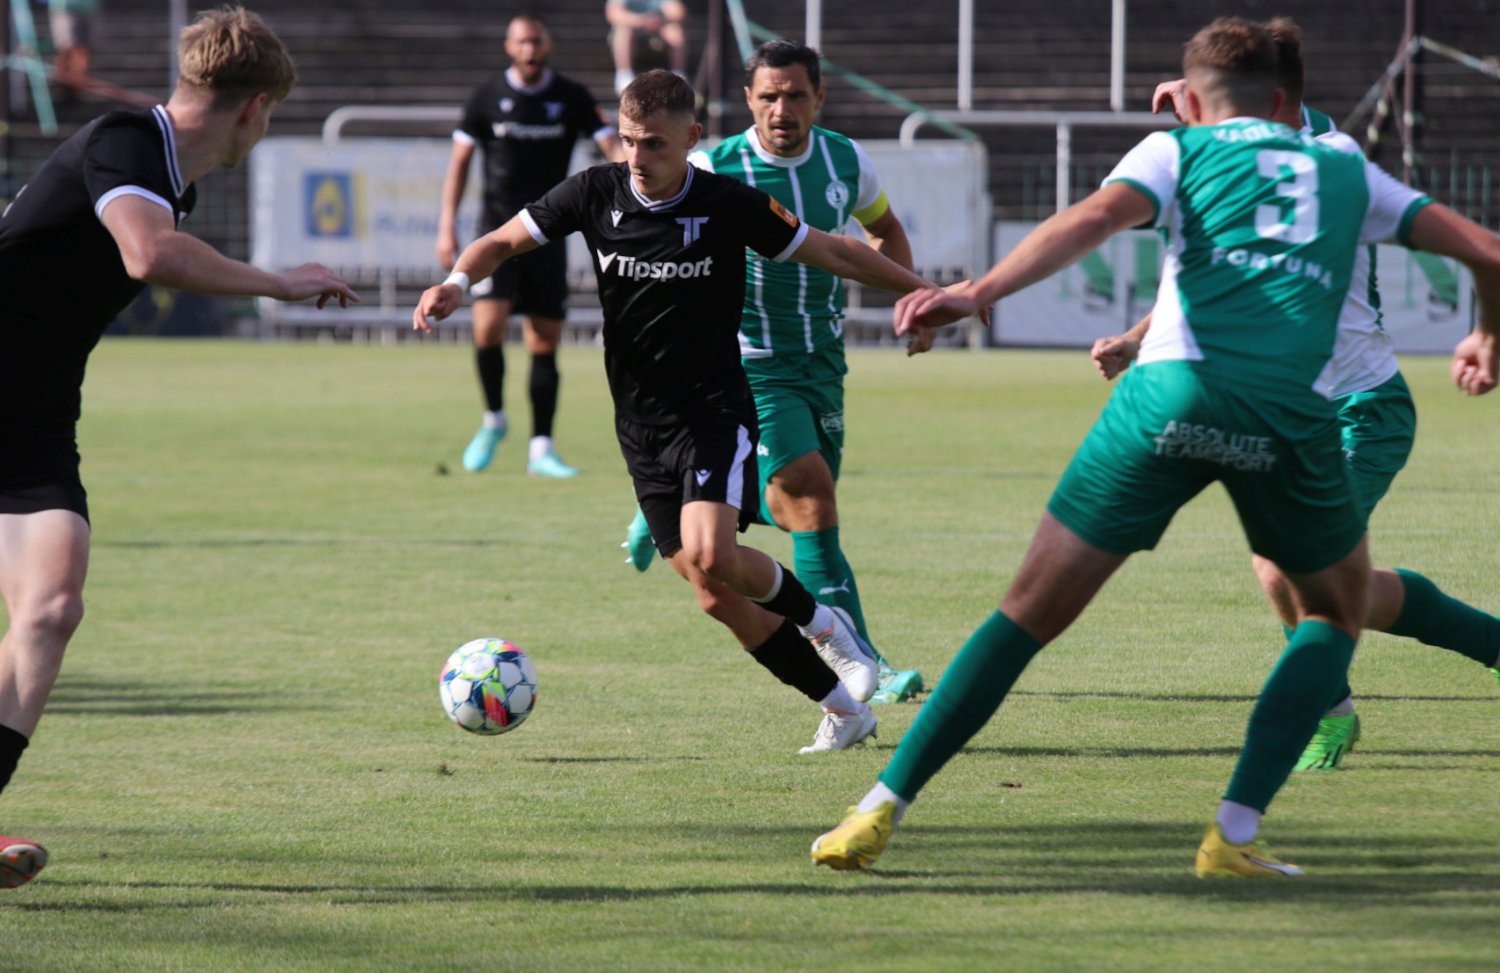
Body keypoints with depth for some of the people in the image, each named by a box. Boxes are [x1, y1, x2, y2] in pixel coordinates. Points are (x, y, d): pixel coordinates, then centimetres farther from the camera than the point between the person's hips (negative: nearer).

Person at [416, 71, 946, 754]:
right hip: (641, 426, 4)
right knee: (719, 600, 0)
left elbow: (832, 253, 0)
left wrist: (928, 293, 3)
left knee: (710, 556, -28)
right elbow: (503, 242, 5)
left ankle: (817, 619, 3)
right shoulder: (596, 194, -4)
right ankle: (845, 707, 14)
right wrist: (456, 281, -17)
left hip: (716, 411, -4)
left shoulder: (729, 205, -11)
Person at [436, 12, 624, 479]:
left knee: (545, 343, 0)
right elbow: (460, 160, 6)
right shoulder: (488, 97, 1)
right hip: (498, 226, -1)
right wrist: (447, 225, -1)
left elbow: (612, 145, -5)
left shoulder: (572, 98, 1)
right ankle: (493, 419, 7)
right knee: (489, 327, -17)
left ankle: (541, 449, 6)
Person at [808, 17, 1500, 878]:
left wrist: (979, 293, -16)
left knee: (1033, 611, 8)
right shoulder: (1346, 171, 26)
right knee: (1337, 610, 25)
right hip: (1292, 412, 1)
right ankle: (1236, 832, 11)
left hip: (1175, 390, -1)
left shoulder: (1181, 150, 19)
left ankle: (882, 812, 5)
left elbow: (1097, 217, -3)